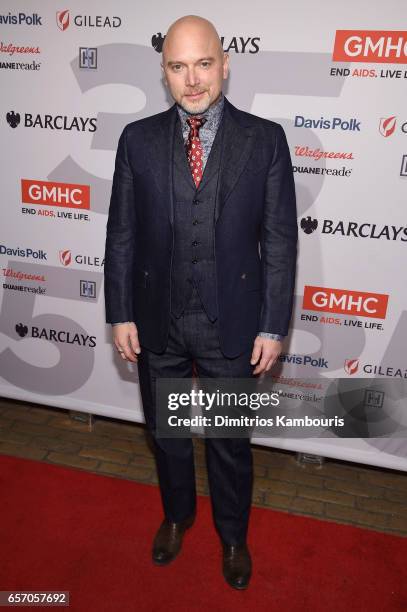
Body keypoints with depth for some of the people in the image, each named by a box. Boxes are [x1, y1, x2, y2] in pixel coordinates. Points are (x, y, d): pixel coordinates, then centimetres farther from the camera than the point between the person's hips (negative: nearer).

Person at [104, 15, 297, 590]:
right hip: (157, 321, 2)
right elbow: (121, 234, 1)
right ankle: (177, 514, 51)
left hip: (232, 323, -1)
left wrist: (273, 327, -7)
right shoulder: (138, 139, -2)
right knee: (166, 433, 21)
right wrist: (121, 315, -1)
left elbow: (280, 240, -6)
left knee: (230, 441, 16)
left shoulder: (265, 139, -6)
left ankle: (233, 535, 45)